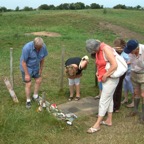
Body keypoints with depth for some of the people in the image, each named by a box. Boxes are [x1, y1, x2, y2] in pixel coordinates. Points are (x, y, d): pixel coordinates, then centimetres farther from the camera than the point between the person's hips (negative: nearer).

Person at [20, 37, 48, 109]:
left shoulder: (43, 47, -19)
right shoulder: (27, 48, -32)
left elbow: (42, 58, -2)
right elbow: (23, 62, -24)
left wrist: (41, 69, 6)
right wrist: (27, 74, -20)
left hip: (36, 67, 5)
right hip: (26, 67, -5)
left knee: (38, 80, 14)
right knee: (28, 84, -3)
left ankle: (35, 96, 36)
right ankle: (28, 101, 16)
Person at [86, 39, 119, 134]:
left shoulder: (106, 49, -24)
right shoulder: (98, 50, 2)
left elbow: (114, 65, -29)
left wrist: (105, 75, -21)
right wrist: (99, 73, 0)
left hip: (111, 79, -9)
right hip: (105, 78, 9)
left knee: (103, 101, -3)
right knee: (109, 99, 17)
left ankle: (97, 125, 6)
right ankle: (109, 120, 31)